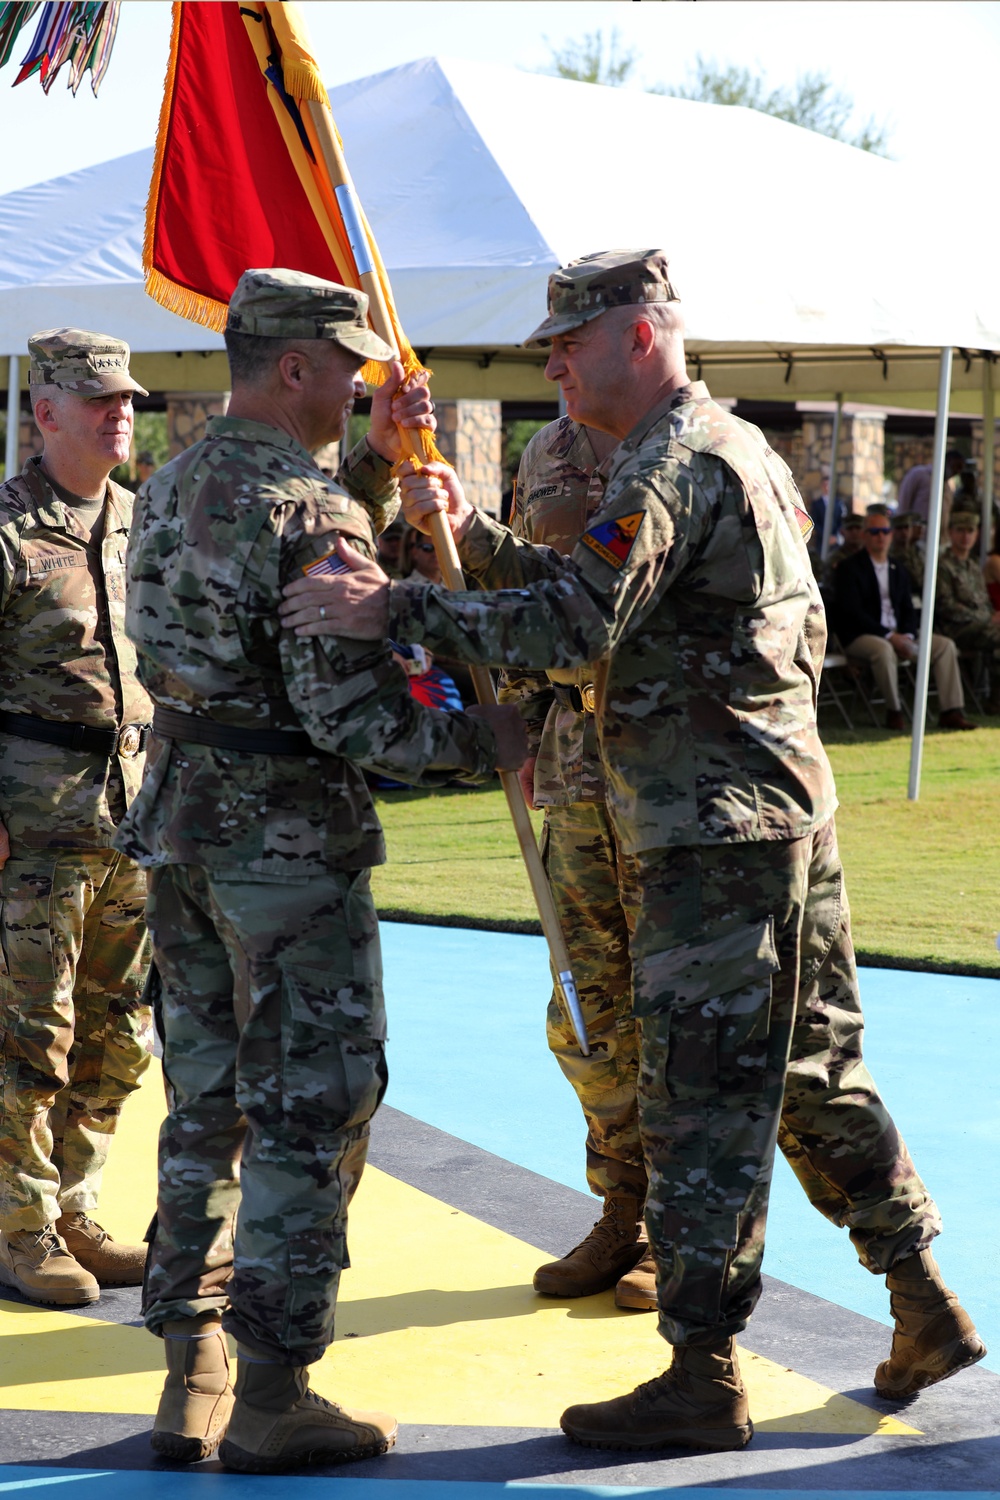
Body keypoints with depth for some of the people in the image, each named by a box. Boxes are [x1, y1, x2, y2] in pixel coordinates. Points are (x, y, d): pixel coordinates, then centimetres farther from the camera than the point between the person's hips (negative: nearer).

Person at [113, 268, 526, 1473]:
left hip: (179, 819, 8)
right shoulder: (306, 506, -17)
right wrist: (479, 743, -7)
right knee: (310, 1114, 0)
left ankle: (191, 1379, 18)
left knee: (210, 1105, 14)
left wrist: (376, 461, 18)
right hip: (289, 834, -8)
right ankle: (272, 1398, 4)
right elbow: (346, 708, -21)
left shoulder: (173, 488, 10)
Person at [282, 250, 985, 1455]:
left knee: (704, 1104, -5)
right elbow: (588, 594, 21)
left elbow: (573, 626, -26)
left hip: (717, 834, -10)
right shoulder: (732, 446, 19)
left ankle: (702, 1377, 1)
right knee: (812, 1073, 17)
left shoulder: (674, 463, -14)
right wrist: (467, 534, 10)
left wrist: (396, 610, -26)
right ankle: (927, 1310, 23)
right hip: (786, 813, 10)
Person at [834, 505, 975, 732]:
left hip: (897, 635, 7)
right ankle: (893, 711, -25)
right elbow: (852, 612, -14)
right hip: (859, 636, -7)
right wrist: (889, 636, -20)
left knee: (945, 645, -9)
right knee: (883, 650, -40)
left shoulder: (899, 570, 18)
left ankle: (952, 712, -14)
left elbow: (908, 610, 15)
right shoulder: (849, 568, -3)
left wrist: (907, 635, -8)